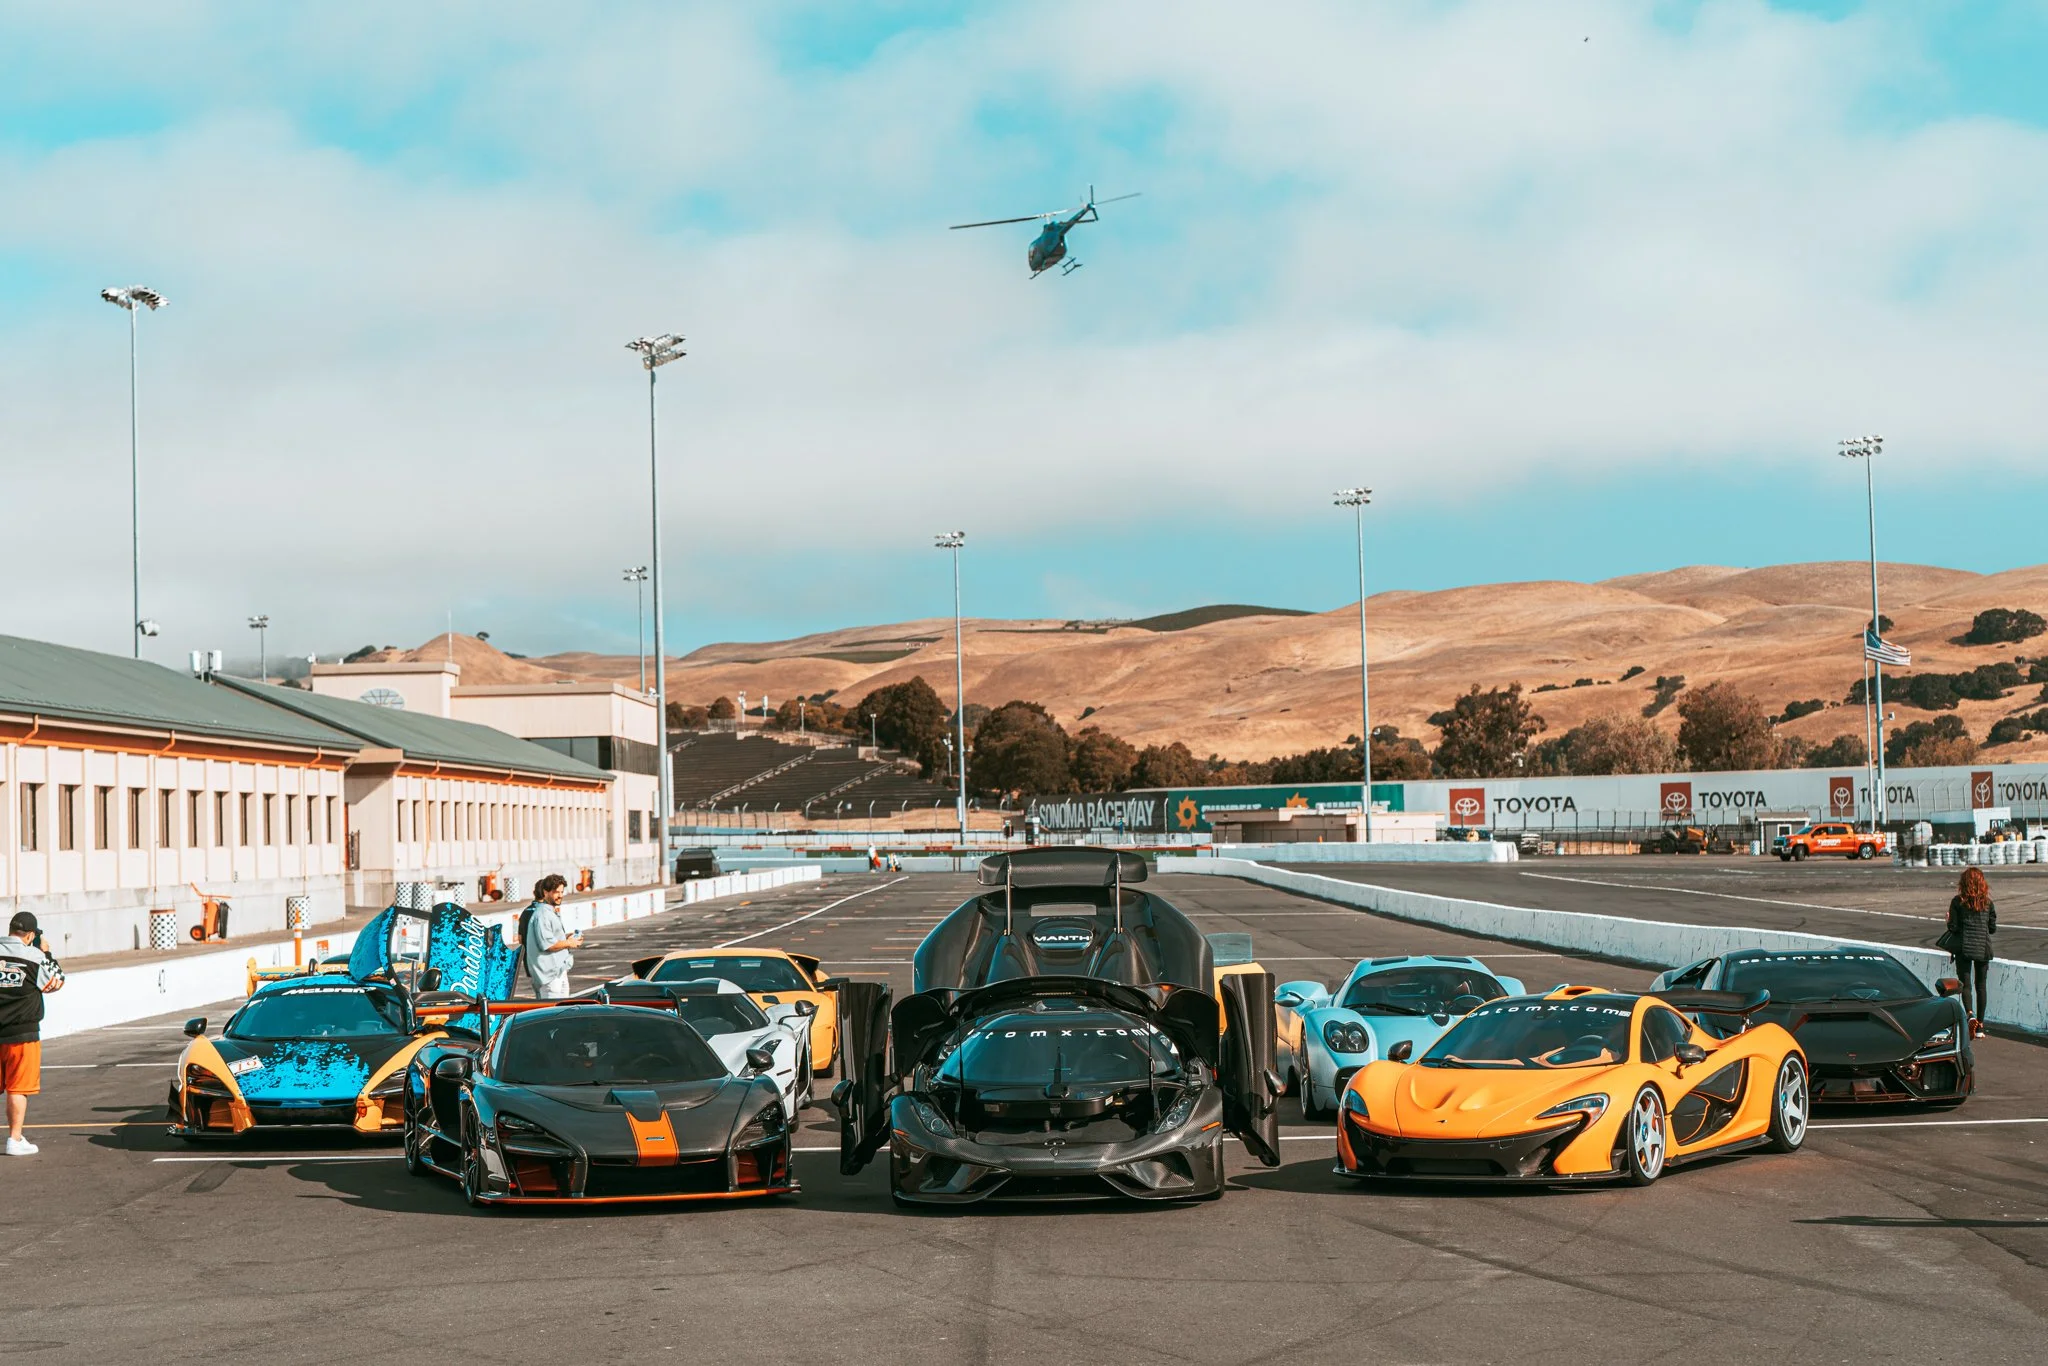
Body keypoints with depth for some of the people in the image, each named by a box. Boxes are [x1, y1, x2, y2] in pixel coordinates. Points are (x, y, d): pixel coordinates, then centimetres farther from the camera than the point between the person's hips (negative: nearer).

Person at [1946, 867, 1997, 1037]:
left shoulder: (1958, 902, -5)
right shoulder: (1987, 903, 1)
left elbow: (1953, 927, -7)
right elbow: (1993, 928, 4)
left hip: (1963, 948, -2)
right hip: (1983, 948, 2)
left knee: (1965, 984, 1)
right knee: (1981, 985, 10)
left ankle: (1970, 1015, -25)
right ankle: (1980, 1026, 11)